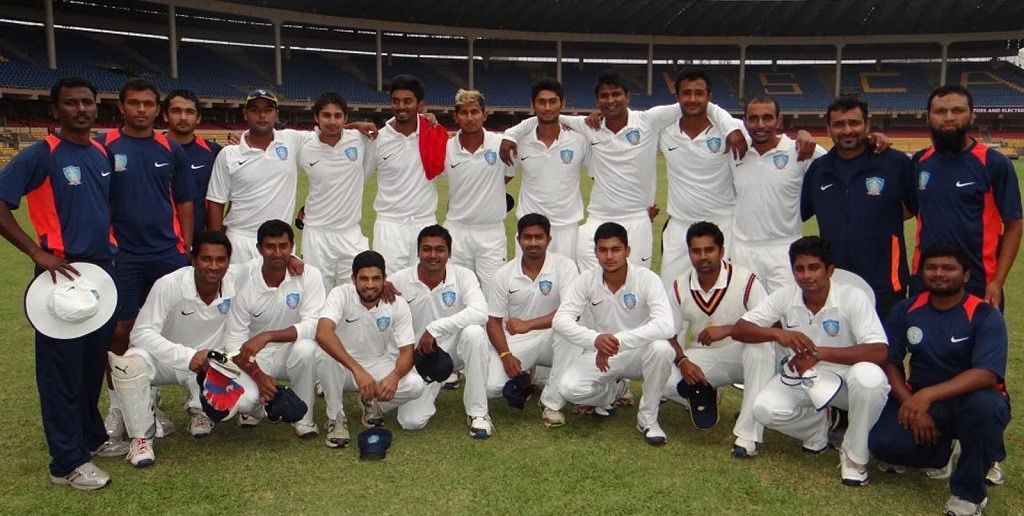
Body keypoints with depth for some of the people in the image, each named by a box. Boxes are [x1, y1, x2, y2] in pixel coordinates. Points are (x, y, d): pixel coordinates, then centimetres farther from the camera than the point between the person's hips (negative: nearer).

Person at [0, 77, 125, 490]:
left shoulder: (103, 153, 9)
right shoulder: (40, 155, -11)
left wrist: (112, 248, 13)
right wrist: (38, 253, -17)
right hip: (63, 274, -6)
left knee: (95, 359, 17)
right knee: (62, 365, 2)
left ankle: (92, 435, 33)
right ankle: (68, 461, 11)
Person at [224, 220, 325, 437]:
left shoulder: (309, 276, -16)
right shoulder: (245, 282, -14)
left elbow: (313, 325, -24)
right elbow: (233, 341, -10)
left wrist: (267, 336, -35)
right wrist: (258, 375, -24)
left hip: (292, 350, 0)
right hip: (255, 357, 0)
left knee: (305, 348, -35)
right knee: (240, 400, -28)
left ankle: (303, 417, -10)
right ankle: (257, 406, 14)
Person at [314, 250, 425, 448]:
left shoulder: (398, 304, -14)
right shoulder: (340, 295, -22)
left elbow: (407, 351, -14)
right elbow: (323, 334, -39)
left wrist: (394, 376, -37)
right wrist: (357, 371, -49)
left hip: (378, 366, 2)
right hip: (342, 367, -2)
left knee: (415, 385, -25)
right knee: (326, 355, -35)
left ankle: (373, 404, 8)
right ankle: (335, 418, -12)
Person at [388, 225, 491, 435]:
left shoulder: (463, 276, -14)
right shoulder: (400, 280, -11)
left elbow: (480, 313, -32)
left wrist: (435, 329, -32)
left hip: (455, 349, -1)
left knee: (473, 332, -34)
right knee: (411, 421, -14)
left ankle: (478, 412, -17)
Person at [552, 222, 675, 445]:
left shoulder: (647, 279, -19)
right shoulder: (586, 280, -12)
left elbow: (666, 326, -33)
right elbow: (560, 320, -22)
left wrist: (619, 341, -42)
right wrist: (595, 339, -41)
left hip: (638, 353, -2)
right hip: (599, 355, 2)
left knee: (661, 348, -35)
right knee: (569, 388, -24)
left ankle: (648, 417, -10)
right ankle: (615, 389, 13)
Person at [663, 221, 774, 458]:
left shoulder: (745, 280, -17)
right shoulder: (680, 287, -4)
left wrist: (728, 329, -33)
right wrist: (682, 361, -18)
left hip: (742, 355, -3)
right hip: (702, 360, 3)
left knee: (761, 348, -38)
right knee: (666, 380, -25)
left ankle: (748, 432, -29)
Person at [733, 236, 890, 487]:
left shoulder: (853, 298, -21)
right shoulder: (785, 296, -12)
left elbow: (879, 352, -31)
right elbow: (739, 329, -13)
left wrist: (819, 353, -38)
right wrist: (777, 333, -32)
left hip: (844, 379, -3)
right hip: (801, 378, 3)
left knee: (869, 378, -37)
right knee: (765, 409, -24)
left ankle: (854, 455, -10)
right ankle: (818, 426, 12)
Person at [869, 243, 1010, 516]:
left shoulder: (985, 316, -12)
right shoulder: (906, 310, 0)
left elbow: (986, 374, -25)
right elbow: (890, 361, -1)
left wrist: (928, 395, -37)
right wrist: (913, 405, -17)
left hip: (969, 399, -2)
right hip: (919, 399, 3)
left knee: (984, 406, -39)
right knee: (881, 441, -25)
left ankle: (968, 493, -15)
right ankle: (939, 450, 11)